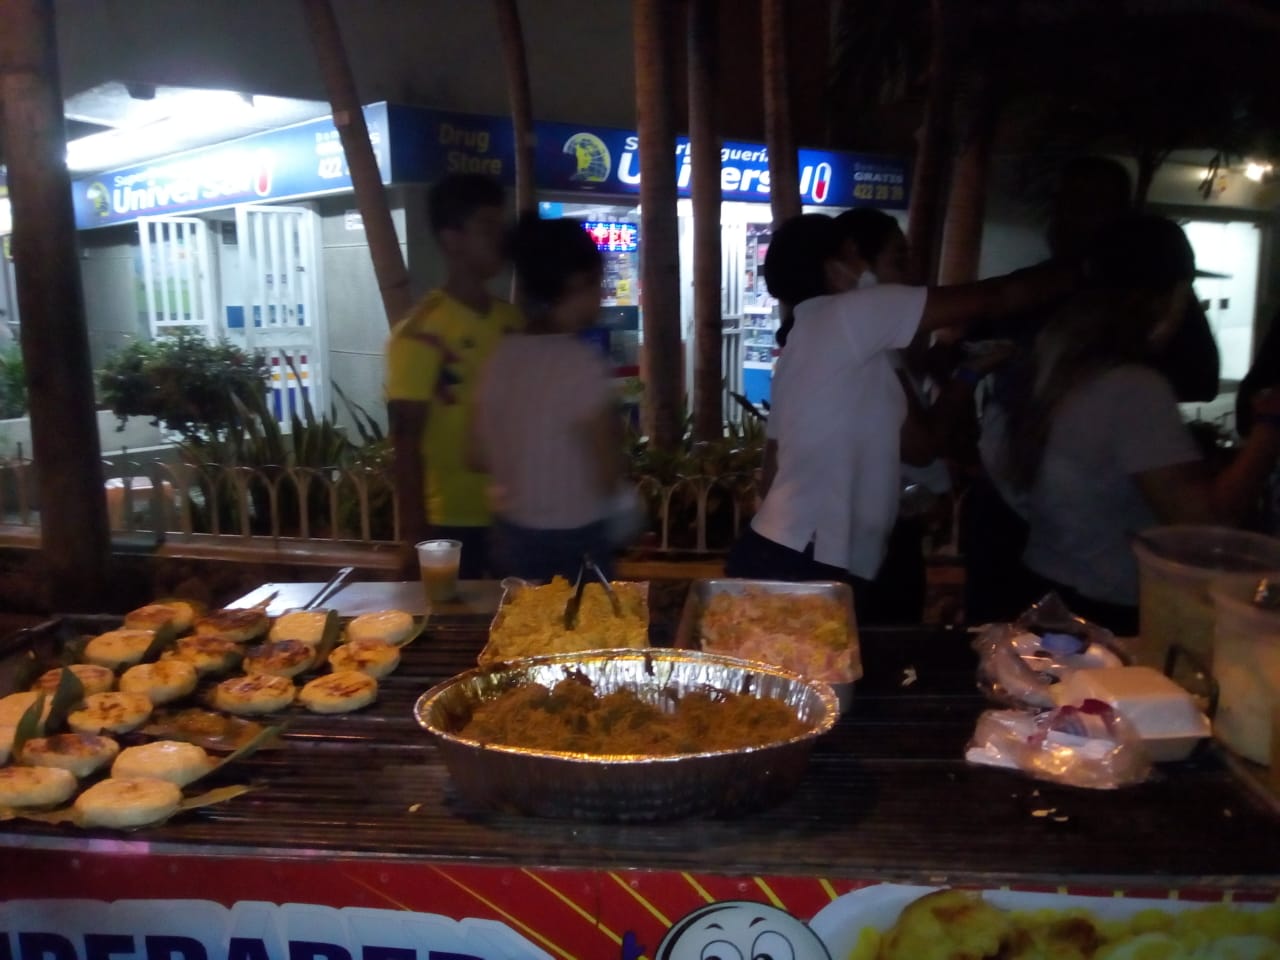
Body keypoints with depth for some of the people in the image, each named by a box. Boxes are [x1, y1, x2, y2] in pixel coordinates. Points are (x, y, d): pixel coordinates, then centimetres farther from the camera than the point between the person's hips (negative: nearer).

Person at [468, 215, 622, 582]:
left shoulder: (501, 356, 0)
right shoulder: (581, 362, -17)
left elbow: (479, 457, 7)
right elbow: (607, 477, -15)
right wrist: (614, 431, 2)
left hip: (509, 536, 6)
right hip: (573, 542, -6)